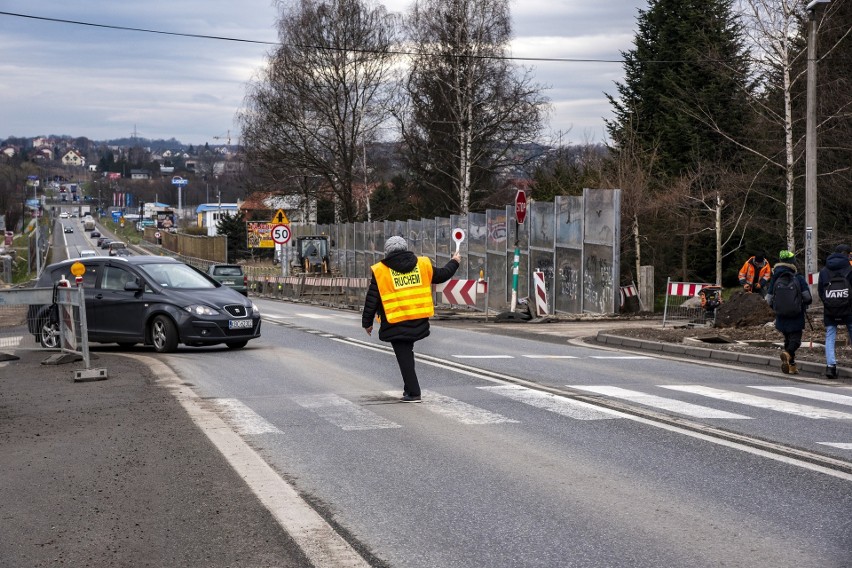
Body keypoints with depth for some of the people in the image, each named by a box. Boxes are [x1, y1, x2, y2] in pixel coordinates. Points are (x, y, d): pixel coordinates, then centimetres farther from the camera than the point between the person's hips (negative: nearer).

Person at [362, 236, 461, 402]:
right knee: (407, 353, 20)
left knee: (404, 357, 3)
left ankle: (413, 393, 3)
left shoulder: (380, 271, -4)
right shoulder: (423, 264, 4)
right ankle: (410, 388, 22)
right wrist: (454, 262, 40)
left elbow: (372, 300, -2)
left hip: (396, 324, -4)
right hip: (419, 321, 4)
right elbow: (442, 275, 20)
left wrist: (367, 323, 8)